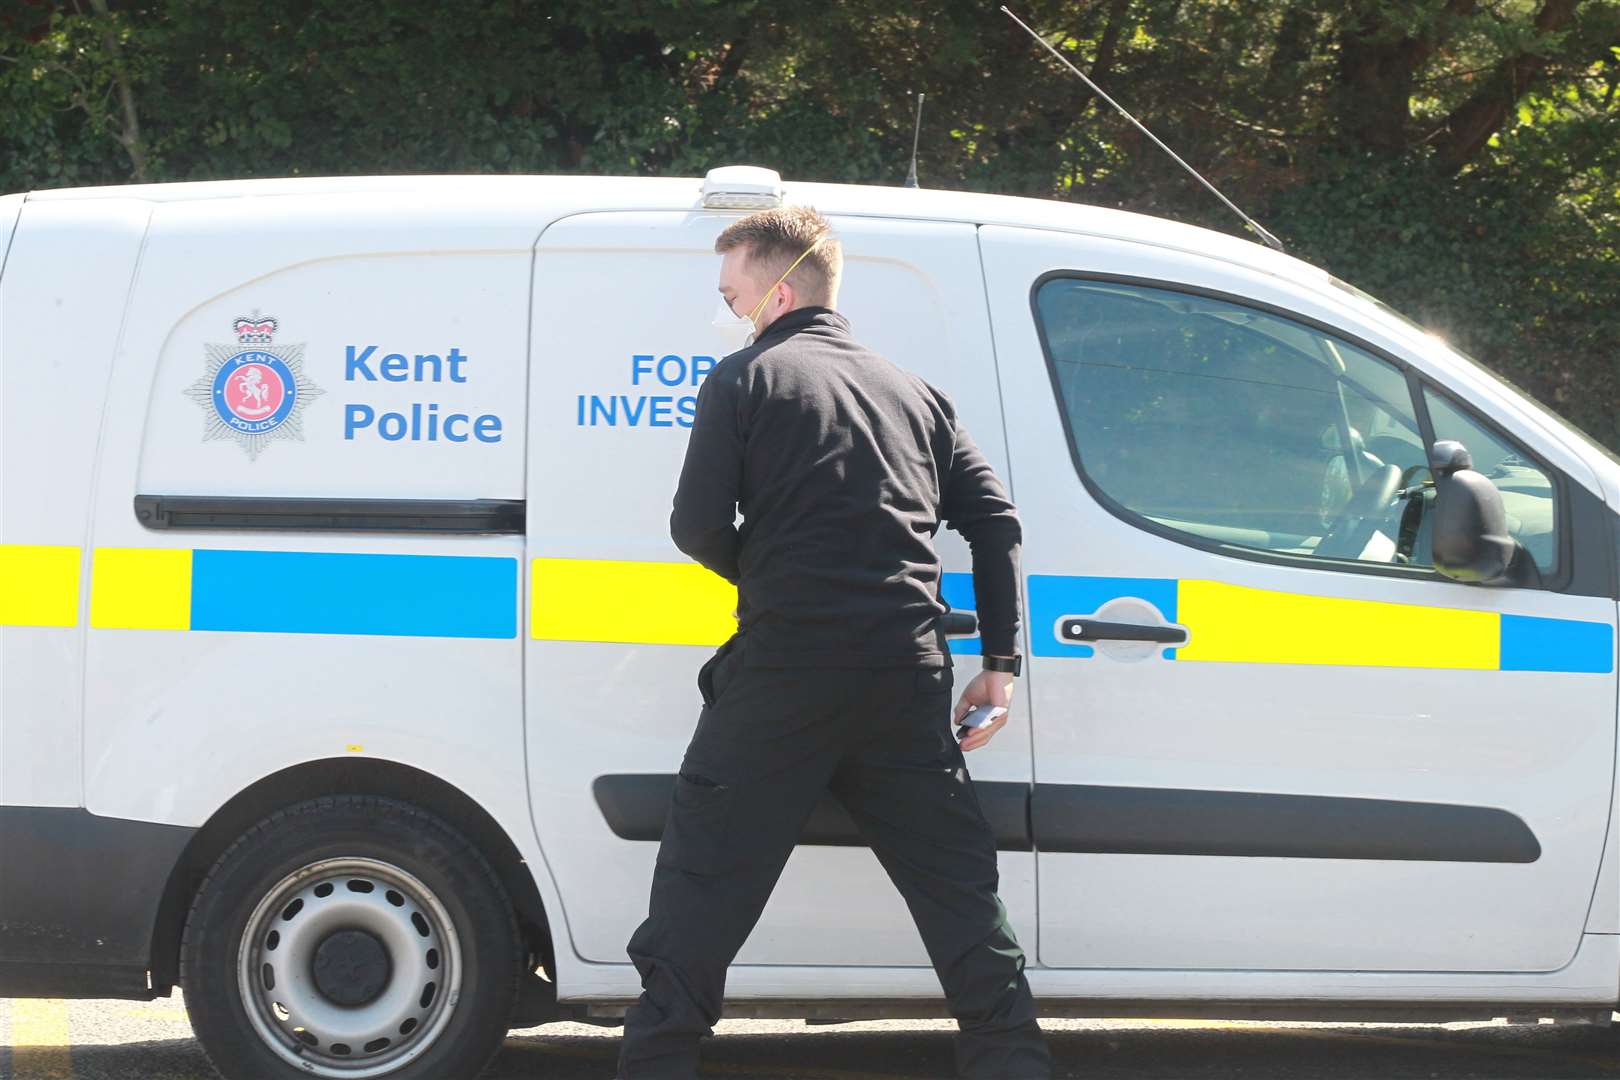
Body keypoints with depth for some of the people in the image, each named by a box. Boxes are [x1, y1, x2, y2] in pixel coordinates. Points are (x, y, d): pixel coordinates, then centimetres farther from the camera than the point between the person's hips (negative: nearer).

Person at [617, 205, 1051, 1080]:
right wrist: (1001, 663, 13)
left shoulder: (744, 381, 1)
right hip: (906, 675, 4)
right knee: (957, 889, 11)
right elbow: (995, 521, 12)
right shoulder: (914, 393, 17)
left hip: (783, 676, -4)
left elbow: (698, 525, -6)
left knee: (703, 883, 2)